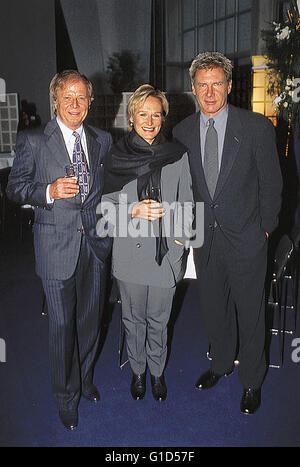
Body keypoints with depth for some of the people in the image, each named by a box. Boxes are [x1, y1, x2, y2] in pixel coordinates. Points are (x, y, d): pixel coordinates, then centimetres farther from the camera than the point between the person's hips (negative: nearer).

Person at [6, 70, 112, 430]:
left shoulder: (102, 141, 7)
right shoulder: (33, 142, -4)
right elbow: (15, 187, -3)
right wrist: (49, 191, -19)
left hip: (95, 242, 4)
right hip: (57, 245, -4)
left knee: (91, 318, 17)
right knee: (62, 324, 6)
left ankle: (85, 379, 42)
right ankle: (66, 396, 28)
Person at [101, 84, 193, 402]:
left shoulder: (177, 154, 0)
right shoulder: (116, 156, -2)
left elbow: (186, 203, 7)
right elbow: (107, 207, 1)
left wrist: (181, 238, -1)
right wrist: (134, 210, -17)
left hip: (166, 252, 0)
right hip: (130, 251, 0)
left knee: (158, 320, 14)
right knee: (133, 319, 15)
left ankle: (157, 371, 38)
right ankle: (138, 370, 39)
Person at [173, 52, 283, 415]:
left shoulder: (257, 127, -8)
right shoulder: (182, 132, 2)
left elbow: (271, 183, -3)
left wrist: (264, 229, -2)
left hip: (246, 238, -3)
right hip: (203, 238, 3)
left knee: (250, 312, 9)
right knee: (212, 307, 18)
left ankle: (251, 380, 32)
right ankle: (221, 363, 43)